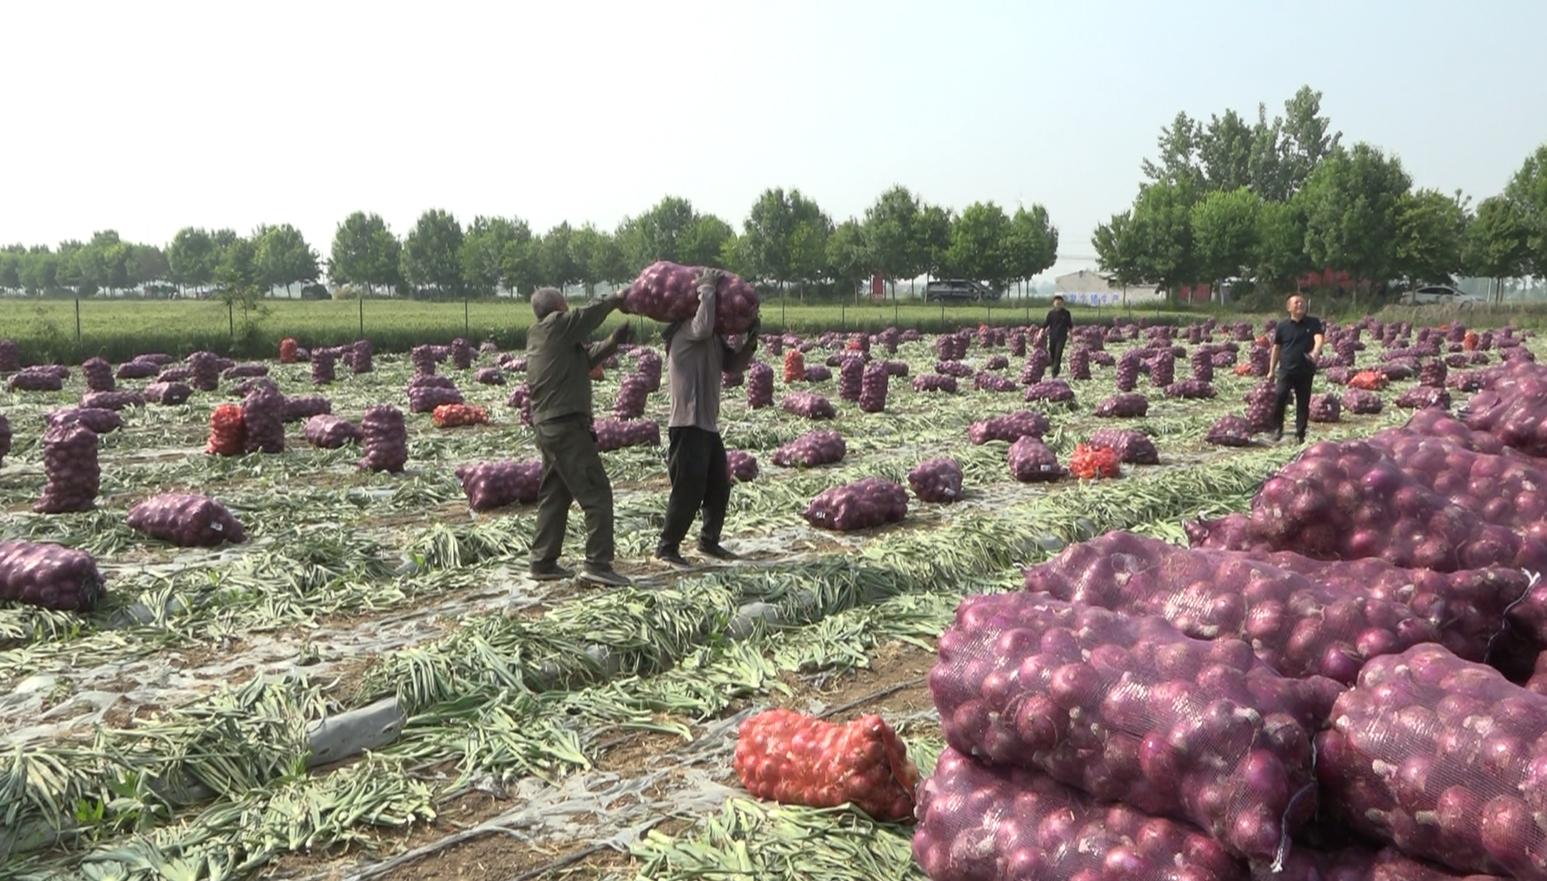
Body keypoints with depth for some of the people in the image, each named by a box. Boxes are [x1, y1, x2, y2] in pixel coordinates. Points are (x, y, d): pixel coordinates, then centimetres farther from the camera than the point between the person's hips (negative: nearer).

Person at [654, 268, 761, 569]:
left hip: (709, 425, 10)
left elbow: (734, 365, 16)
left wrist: (751, 341, 0)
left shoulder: (714, 340, 16)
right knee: (688, 491, -6)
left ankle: (709, 541, 32)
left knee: (719, 488, 16)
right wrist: (707, 289, -24)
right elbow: (703, 327, -34)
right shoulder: (686, 329, -12)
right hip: (688, 425, -10)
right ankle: (667, 548, 6)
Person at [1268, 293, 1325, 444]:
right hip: (1286, 370, 0)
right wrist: (1271, 370, 8)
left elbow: (1319, 338, -16)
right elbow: (1276, 348, 10)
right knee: (1279, 397, -18)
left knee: (1303, 403, 5)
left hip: (1305, 371, 1)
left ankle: (1300, 434, 16)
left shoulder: (1313, 322, 2)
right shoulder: (1282, 325, 4)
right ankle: (1278, 428, 0)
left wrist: (1315, 352, -38)